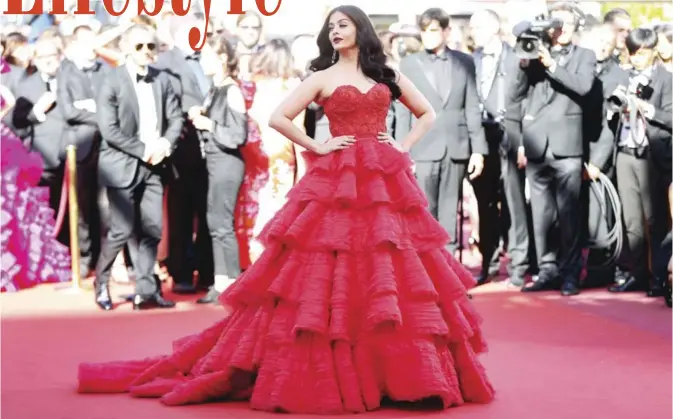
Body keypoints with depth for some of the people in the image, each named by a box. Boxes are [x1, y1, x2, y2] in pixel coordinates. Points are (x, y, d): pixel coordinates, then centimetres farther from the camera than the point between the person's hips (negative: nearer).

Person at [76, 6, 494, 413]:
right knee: (330, 278, -6)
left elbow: (428, 113, 19)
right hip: (339, 181, -2)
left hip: (386, 181, 2)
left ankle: (409, 371, 8)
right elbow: (278, 118, 0)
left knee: (394, 276, 0)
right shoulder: (323, 78, 6)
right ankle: (322, 371, 0)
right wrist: (317, 147, -4)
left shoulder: (388, 75, 13)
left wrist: (404, 146, 5)